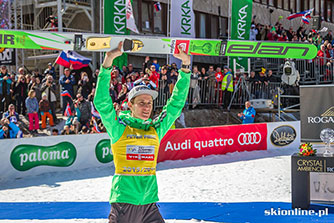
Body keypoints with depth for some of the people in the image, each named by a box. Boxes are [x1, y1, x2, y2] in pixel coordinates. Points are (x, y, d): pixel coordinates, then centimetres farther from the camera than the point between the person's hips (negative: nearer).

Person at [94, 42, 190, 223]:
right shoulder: (119, 128, 0)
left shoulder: (156, 129, 10)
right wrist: (107, 63, -18)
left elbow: (177, 103, 10)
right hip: (123, 202, -3)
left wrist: (185, 66, 4)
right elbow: (101, 101, -11)